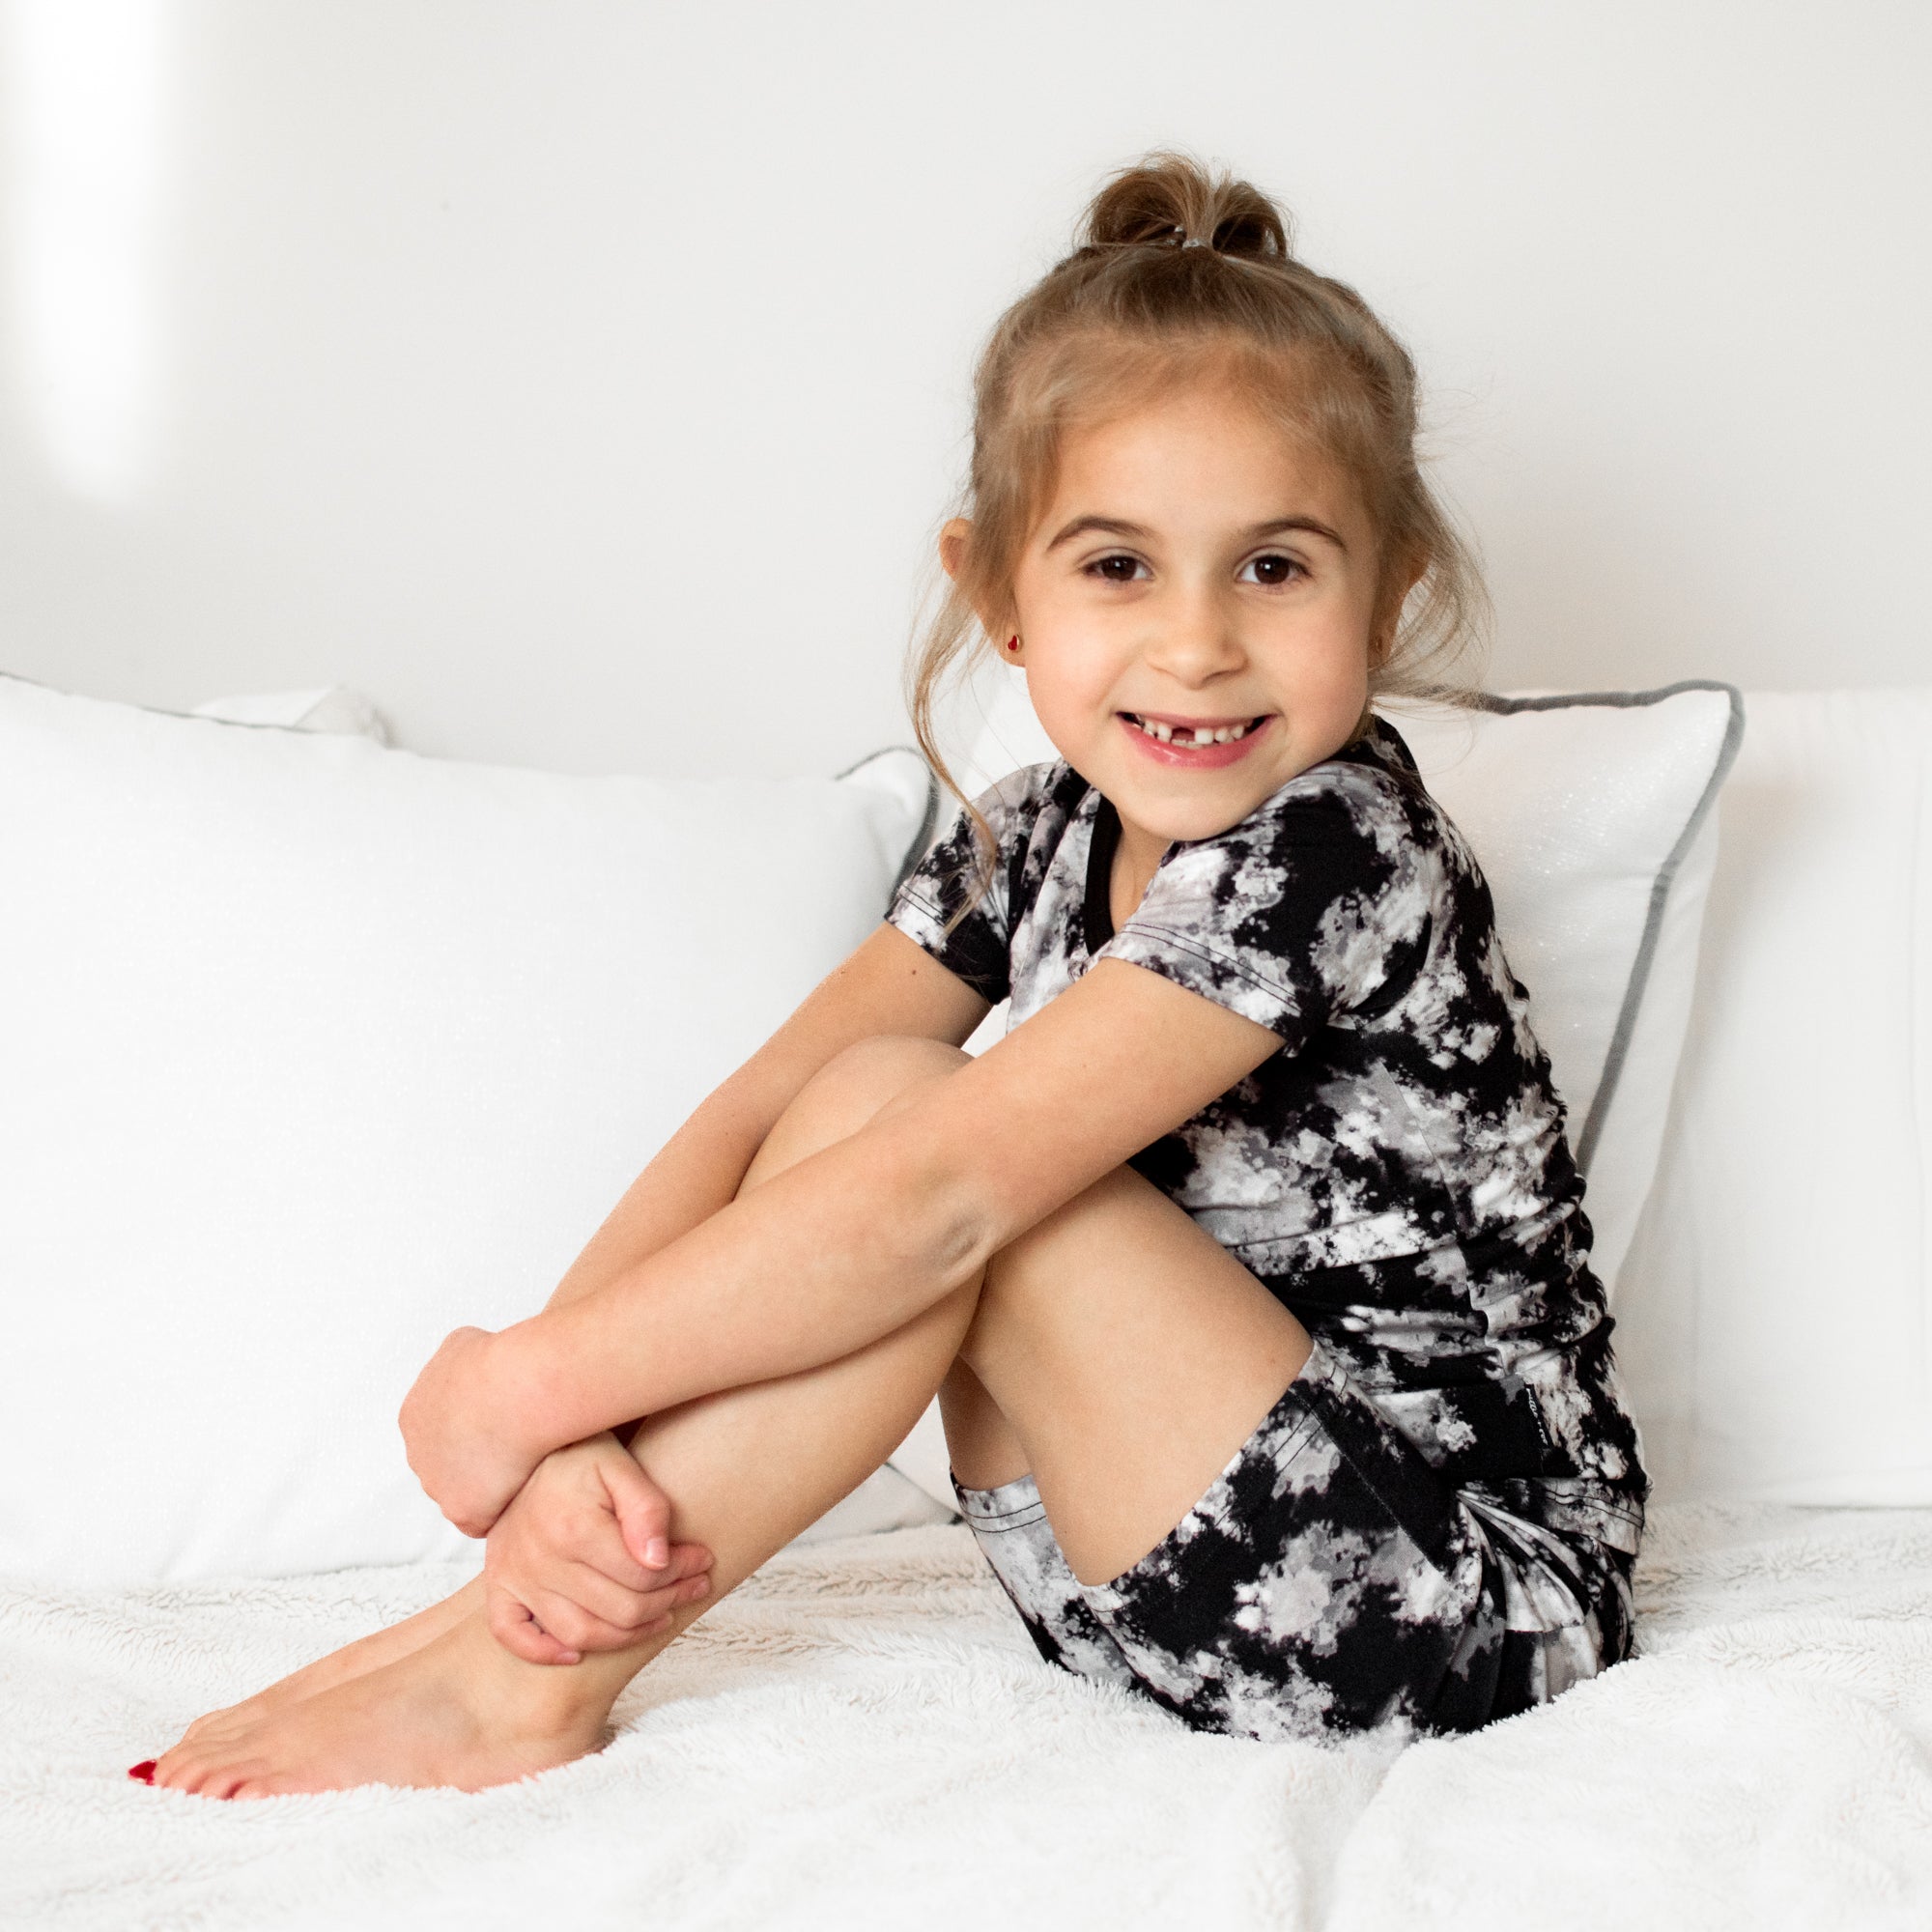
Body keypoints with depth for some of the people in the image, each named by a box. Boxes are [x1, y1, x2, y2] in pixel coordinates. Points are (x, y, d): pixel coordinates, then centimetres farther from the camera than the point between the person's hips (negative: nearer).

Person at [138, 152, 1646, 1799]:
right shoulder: (1037, 844, 3)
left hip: (1479, 1598, -7)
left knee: (905, 1120, -21)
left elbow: (935, 1192, -27)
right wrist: (581, 1426, -22)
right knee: (870, 1099, -6)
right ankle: (538, 1622, -6)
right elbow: (754, 1118, -6)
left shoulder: (1332, 843, -21)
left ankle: (529, 1671, -13)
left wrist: (532, 1381, -22)